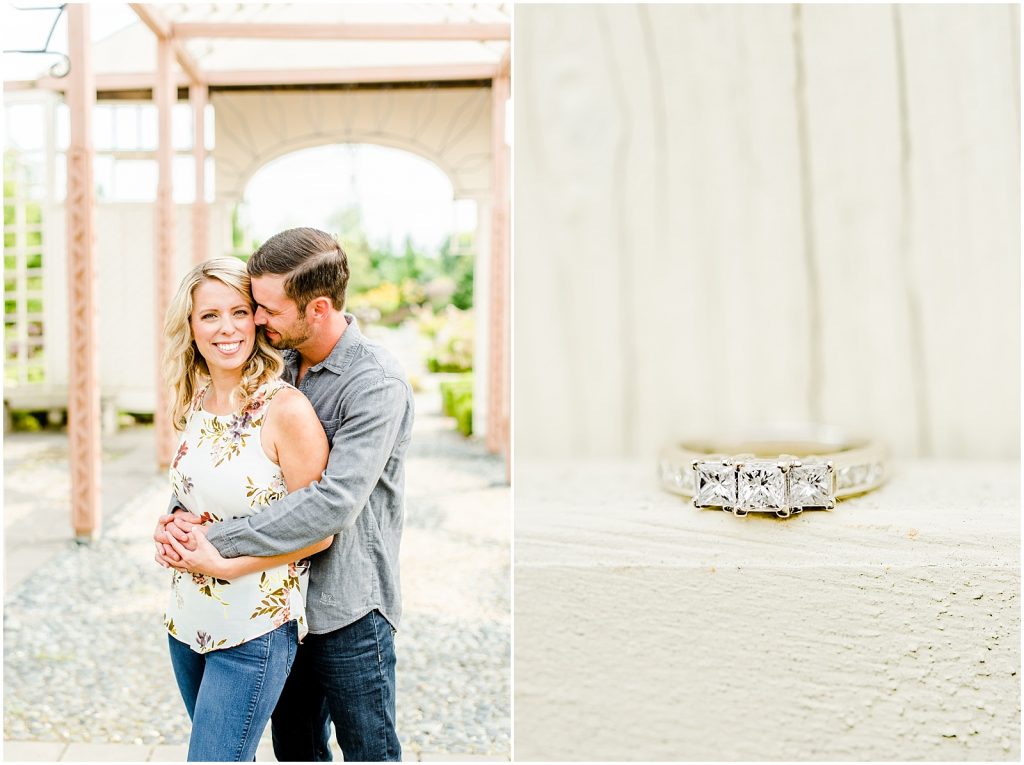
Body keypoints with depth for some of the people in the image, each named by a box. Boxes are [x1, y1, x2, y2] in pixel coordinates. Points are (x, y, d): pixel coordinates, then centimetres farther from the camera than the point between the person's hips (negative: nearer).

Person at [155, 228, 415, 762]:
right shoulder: (281, 364, 3)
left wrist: (214, 540, -26)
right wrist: (181, 517, -13)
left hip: (348, 614, -7)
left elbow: (334, 503, -29)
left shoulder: (377, 385, -21)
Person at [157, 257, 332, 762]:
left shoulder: (286, 409, -19)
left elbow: (319, 531, -16)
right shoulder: (194, 401, 3)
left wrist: (225, 563, -18)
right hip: (188, 617, 7)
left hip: (254, 630, -7)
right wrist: (174, 533, 0)